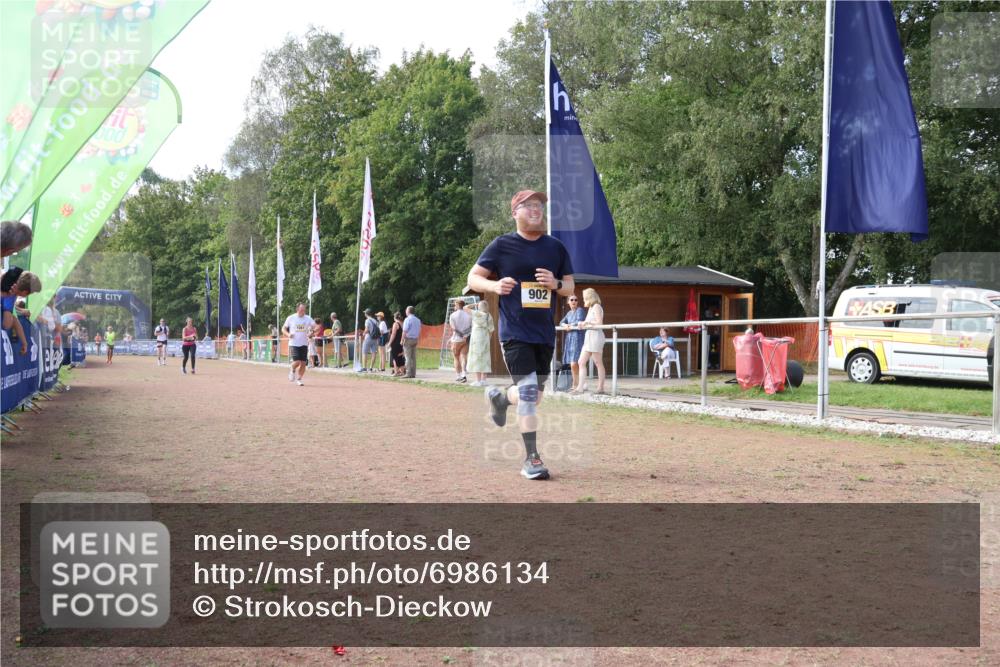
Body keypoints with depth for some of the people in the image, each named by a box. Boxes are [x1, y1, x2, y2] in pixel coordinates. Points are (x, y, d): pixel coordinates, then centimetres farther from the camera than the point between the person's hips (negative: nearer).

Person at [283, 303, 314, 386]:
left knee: (303, 363, 0)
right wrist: (288, 334, -12)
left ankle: (299, 379, 19)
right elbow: (283, 328, 8)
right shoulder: (291, 318, -1)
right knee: (297, 362, -16)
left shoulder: (308, 319, 2)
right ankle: (292, 371, 17)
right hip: (293, 344, -2)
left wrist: (311, 333, -22)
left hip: (304, 344, 2)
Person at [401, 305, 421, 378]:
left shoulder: (407, 319, -11)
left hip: (408, 339, -7)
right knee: (413, 357, 8)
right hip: (415, 340, 7)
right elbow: (419, 332, 14)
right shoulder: (418, 320, 11)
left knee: (408, 357, -6)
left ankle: (409, 374, -9)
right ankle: (413, 374, 8)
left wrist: (403, 340, -8)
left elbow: (404, 331, -14)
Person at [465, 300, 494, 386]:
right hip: (485, 338, 7)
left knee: (476, 359, -4)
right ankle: (483, 380, 10)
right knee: (484, 359, 10)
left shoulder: (477, 314, -12)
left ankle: (478, 381, -7)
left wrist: (475, 305, 1)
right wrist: (488, 339, 17)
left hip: (476, 338, -7)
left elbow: (466, 308, -7)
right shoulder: (489, 316, 6)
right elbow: (491, 329, 9)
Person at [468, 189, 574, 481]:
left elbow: (570, 287, 13)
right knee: (528, 393, -14)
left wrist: (555, 283, -10)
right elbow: (473, 278, 3)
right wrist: (495, 285, -18)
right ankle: (531, 459, -6)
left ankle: (499, 396, 45)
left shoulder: (556, 247, 9)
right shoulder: (501, 245, -1)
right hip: (515, 333, -5)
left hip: (545, 334, 5)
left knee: (534, 396, 13)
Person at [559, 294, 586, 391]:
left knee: (574, 364, -17)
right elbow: (561, 322, 16)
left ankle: (580, 385, -16)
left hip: (577, 338, -8)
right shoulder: (569, 313, 21)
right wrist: (565, 325, -6)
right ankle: (575, 385, 15)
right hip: (569, 338, 8)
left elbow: (580, 322, -15)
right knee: (572, 364, 8)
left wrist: (570, 325, 0)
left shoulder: (580, 310, -3)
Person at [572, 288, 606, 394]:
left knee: (598, 363, -3)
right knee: (581, 362, 3)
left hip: (596, 335, -10)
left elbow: (599, 322, -15)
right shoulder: (590, 308, 20)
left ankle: (601, 387, 1)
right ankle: (581, 387, 1)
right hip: (589, 336, 10)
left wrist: (587, 322, -10)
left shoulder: (596, 306, -6)